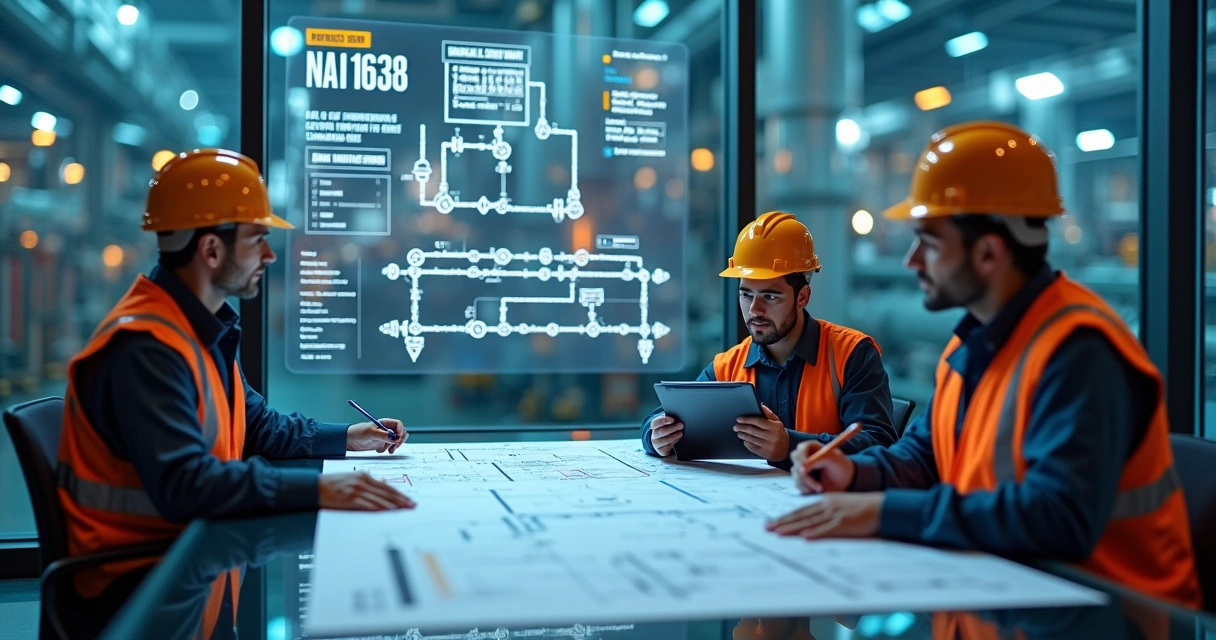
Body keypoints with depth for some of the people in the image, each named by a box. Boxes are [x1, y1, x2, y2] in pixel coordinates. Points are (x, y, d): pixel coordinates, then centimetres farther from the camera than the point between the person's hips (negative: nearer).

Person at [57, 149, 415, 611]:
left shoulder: (207, 329, 9)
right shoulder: (146, 348, -23)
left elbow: (257, 425, 22)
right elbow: (183, 484, -33)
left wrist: (345, 438, 13)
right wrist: (316, 489, -39)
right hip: (137, 572, -9)